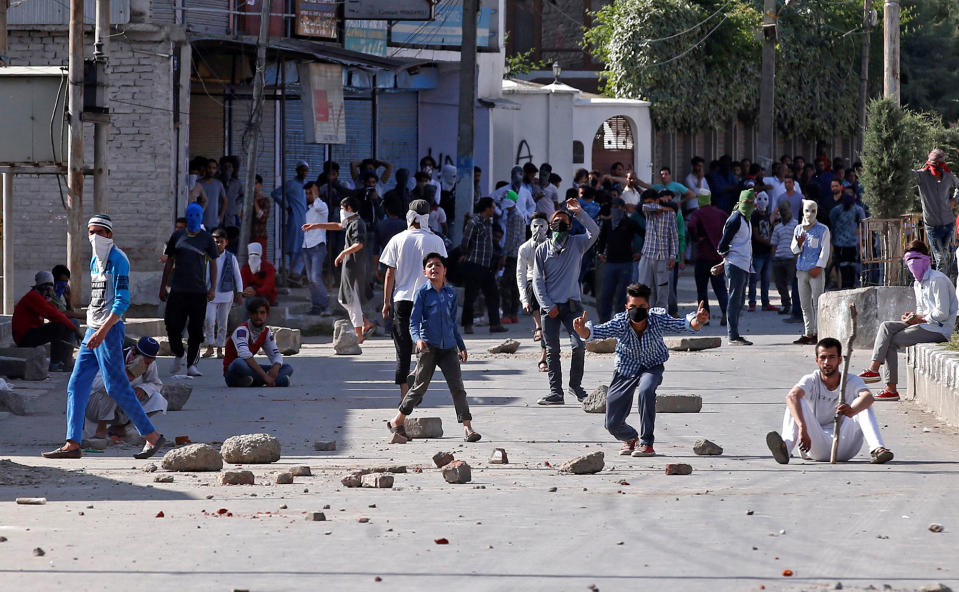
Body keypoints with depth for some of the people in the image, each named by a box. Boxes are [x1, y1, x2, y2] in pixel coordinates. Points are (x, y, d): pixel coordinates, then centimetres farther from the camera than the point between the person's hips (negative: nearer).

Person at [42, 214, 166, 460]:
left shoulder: (118, 260, -11)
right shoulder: (95, 260, 16)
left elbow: (122, 301, -18)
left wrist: (103, 331, -26)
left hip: (109, 330, -9)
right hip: (92, 330, 9)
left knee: (116, 387, -7)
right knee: (77, 385, 2)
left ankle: (152, 436, 2)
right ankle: (72, 444, 1)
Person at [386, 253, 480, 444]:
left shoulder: (451, 293, 11)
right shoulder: (422, 292, -1)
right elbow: (414, 322, -6)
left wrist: (461, 346, 23)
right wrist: (418, 339, -25)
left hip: (449, 347, 3)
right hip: (429, 347, -3)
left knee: (457, 387, -4)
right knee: (420, 387, 3)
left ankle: (467, 426, -3)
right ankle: (397, 422, 17)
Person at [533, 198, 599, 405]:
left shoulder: (577, 244, 6)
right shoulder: (543, 249, 6)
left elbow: (594, 232, -12)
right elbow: (537, 281, 3)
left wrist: (579, 212, -21)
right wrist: (548, 306, -5)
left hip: (572, 304, 0)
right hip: (550, 305, 0)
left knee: (579, 344, -11)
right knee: (552, 350, 0)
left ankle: (575, 384, 8)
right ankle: (555, 392, 4)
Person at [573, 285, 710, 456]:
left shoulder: (658, 319, -26)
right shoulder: (620, 323, -26)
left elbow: (683, 326, -34)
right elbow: (597, 332, -39)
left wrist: (697, 321, -56)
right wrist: (583, 331, -62)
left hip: (652, 367, -1)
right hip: (625, 370, 1)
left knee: (646, 390, -37)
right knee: (613, 424, 0)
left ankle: (646, 443, -20)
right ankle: (631, 438, 40)